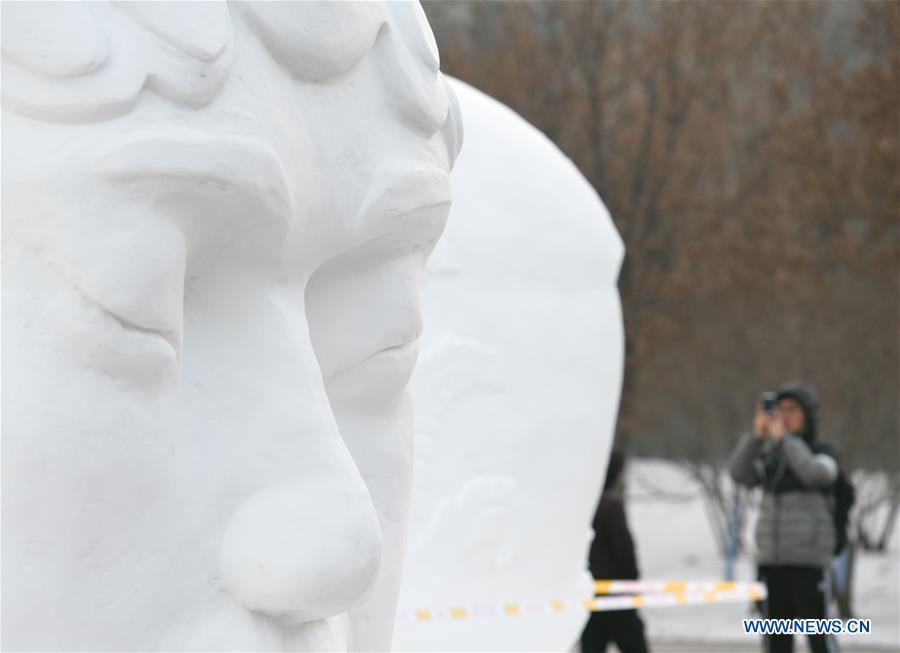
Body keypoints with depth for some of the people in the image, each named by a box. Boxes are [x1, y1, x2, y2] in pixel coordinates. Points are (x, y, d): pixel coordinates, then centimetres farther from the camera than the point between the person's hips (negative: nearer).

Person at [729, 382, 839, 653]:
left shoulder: (824, 454, 0)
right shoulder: (770, 458, 13)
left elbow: (814, 473, -23)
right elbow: (739, 473, -5)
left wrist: (783, 438, -20)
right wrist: (757, 435, -16)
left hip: (808, 559, -5)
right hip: (771, 557, 5)